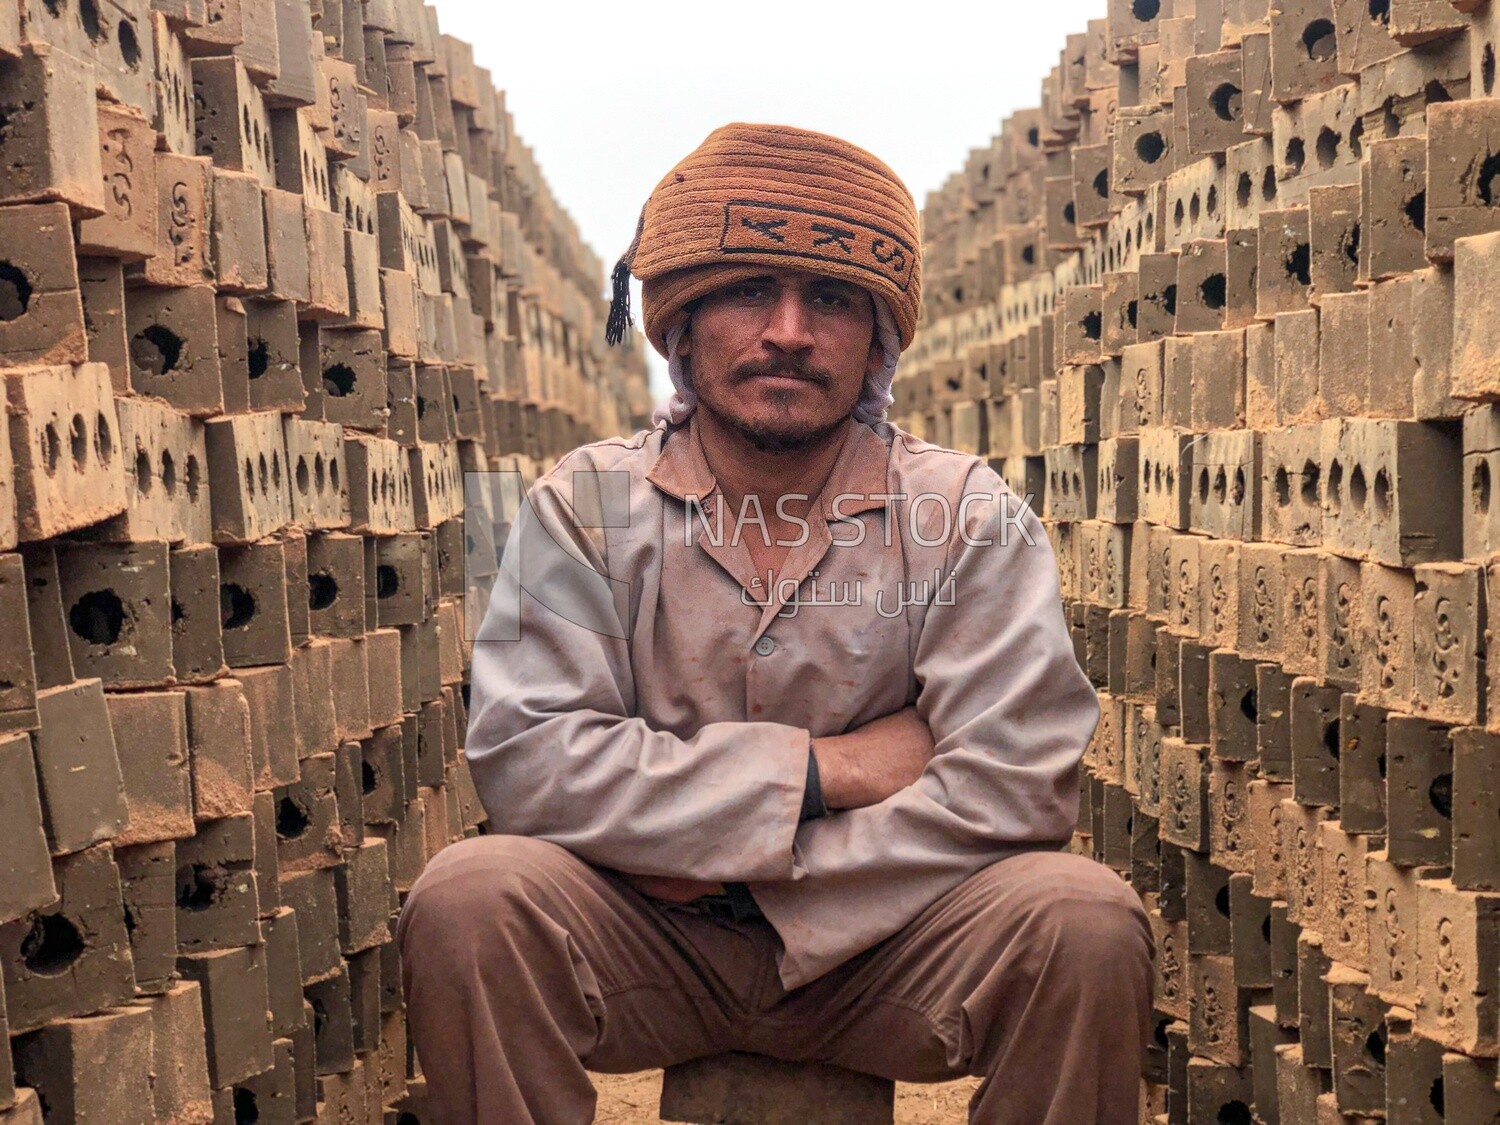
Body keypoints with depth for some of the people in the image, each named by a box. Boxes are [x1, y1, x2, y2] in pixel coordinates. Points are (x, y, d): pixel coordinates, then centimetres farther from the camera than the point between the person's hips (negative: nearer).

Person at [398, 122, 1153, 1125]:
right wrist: (816, 771, -17)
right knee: (470, 895, -28)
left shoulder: (968, 517, -4)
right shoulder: (586, 506, -2)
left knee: (1084, 917, -28)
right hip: (651, 953, 0)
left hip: (883, 944, 0)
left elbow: (1019, 784, -16)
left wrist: (729, 862, -17)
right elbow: (525, 758, -16)